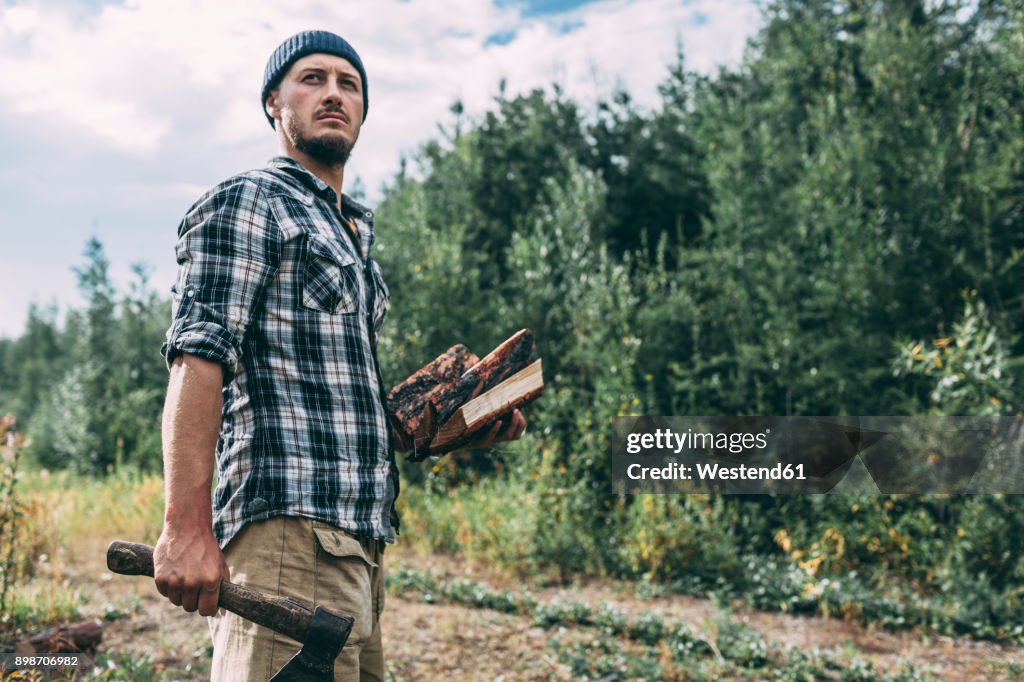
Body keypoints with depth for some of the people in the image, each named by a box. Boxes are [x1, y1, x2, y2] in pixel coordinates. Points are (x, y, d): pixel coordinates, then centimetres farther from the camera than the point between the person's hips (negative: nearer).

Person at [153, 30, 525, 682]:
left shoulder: (355, 231, 26)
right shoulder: (246, 203, -1)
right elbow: (197, 359, -14)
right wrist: (186, 527, -23)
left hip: (360, 538, 9)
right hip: (289, 526, -9)